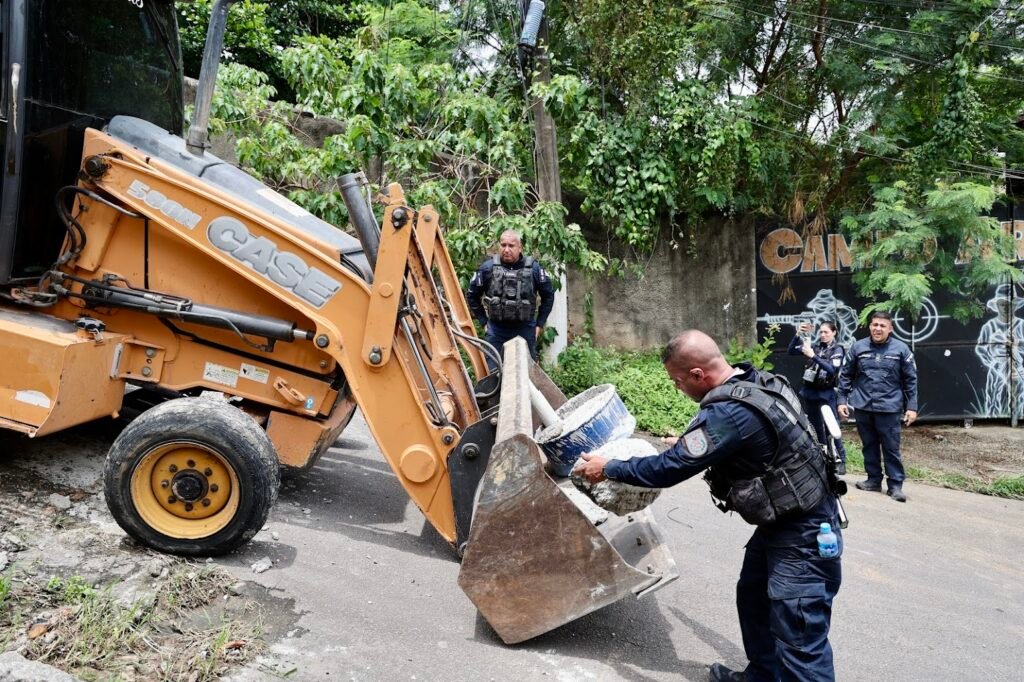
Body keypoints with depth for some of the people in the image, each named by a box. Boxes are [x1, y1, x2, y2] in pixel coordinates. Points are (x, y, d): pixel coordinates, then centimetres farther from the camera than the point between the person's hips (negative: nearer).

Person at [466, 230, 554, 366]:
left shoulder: (533, 268, -4)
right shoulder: (488, 267, -5)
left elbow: (548, 295, 8)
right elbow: (472, 295, 7)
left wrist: (540, 324, 5)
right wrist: (483, 322, 5)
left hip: (525, 329, 1)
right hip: (496, 330, 0)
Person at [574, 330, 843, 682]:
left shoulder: (728, 413, -29)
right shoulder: (758, 380, 0)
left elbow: (669, 468, -22)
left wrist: (608, 468, -11)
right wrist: (689, 441, 26)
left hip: (802, 533, -10)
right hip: (786, 518, 10)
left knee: (797, 636, -2)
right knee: (752, 597, 23)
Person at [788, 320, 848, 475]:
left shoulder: (837, 350, -3)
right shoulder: (814, 346, 6)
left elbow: (832, 370, -19)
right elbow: (791, 351, -3)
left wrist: (813, 356, -27)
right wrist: (798, 335, -18)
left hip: (826, 394, -4)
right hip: (809, 392, 4)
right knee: (816, 428, 13)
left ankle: (841, 460, 5)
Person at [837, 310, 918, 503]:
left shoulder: (901, 349, -2)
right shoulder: (858, 347, 2)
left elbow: (910, 380, 1)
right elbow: (845, 376, 7)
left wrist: (911, 407, -2)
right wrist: (842, 400, 3)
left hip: (889, 408, -2)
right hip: (863, 407, 2)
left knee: (891, 448, 3)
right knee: (869, 446, 13)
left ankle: (895, 485, 13)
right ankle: (874, 479, 26)